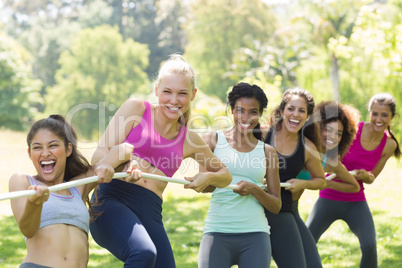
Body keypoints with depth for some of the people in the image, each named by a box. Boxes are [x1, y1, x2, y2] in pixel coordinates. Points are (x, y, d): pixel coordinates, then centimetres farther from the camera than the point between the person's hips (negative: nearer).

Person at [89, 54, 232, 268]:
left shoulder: (189, 140, 18)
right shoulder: (135, 109, 8)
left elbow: (225, 174, 32)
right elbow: (99, 156, 2)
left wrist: (208, 177, 8)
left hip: (150, 214, 5)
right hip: (112, 200, -5)